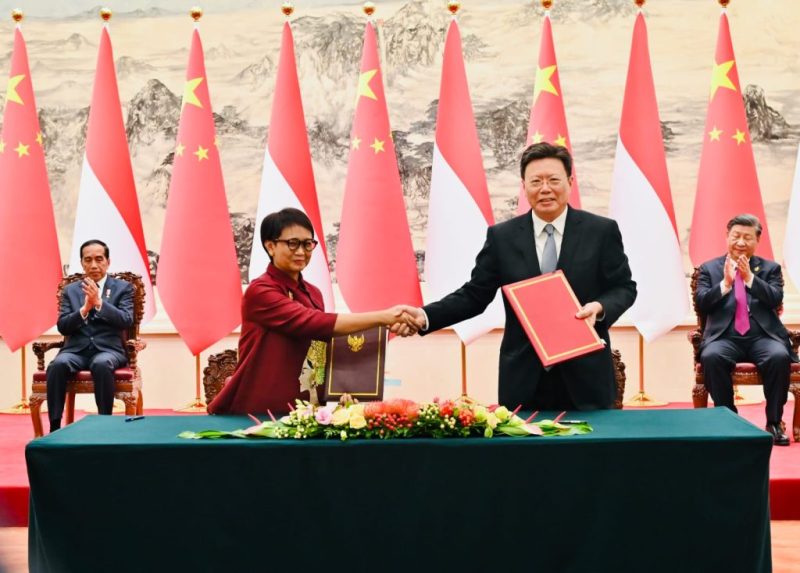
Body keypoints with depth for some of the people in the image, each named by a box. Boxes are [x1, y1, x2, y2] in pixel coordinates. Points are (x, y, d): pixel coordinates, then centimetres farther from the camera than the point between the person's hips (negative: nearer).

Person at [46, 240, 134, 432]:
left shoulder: (123, 288, 9)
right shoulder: (70, 290, 16)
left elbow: (126, 321, -5)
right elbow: (62, 326, 6)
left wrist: (99, 302, -17)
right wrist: (84, 309, -11)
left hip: (108, 349, -2)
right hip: (76, 349, 2)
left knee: (102, 364, -38)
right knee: (57, 365, -32)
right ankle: (55, 427, -27)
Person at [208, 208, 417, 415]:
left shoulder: (313, 294, 10)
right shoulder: (260, 292, -12)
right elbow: (313, 323, -25)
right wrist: (381, 317, -28)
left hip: (296, 409, 6)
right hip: (254, 412, -6)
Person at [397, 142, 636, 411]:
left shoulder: (602, 230, 1)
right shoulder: (501, 236, 4)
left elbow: (624, 287, 5)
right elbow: (474, 295, 4)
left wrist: (600, 307, -17)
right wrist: (425, 316, -11)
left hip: (586, 375, -1)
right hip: (523, 378, 1)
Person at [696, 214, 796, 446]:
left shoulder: (770, 268, 16)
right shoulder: (709, 268, 14)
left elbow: (776, 300, -1)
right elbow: (701, 303, 2)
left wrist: (750, 277, -12)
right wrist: (725, 283, -12)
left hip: (762, 336, 0)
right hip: (725, 338, 0)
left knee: (780, 356, -33)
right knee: (711, 357, -34)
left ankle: (774, 422, -17)